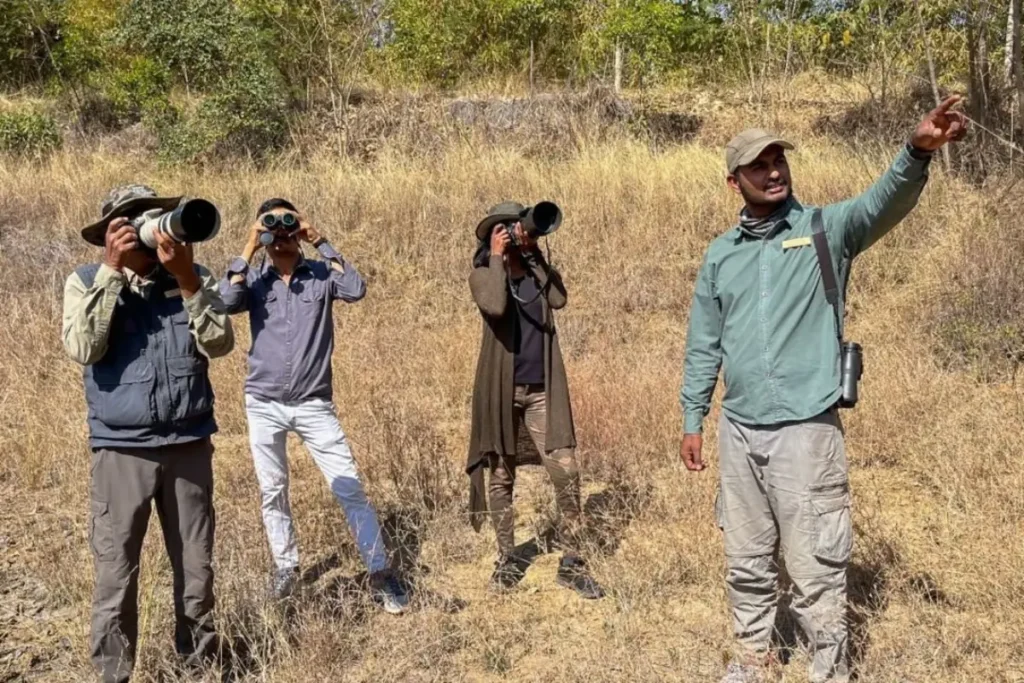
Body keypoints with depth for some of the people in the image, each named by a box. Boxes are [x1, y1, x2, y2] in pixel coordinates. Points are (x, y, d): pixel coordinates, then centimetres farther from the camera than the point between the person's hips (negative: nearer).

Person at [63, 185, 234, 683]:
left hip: (189, 446, 2)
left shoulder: (194, 277, 4)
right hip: (121, 451, -2)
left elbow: (219, 344, -9)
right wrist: (111, 271, -19)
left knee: (196, 568, 13)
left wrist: (187, 279, -18)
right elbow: (83, 349, -17)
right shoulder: (86, 281, -1)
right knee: (115, 575, 3)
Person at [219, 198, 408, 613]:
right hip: (264, 404, 2)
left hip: (314, 405, -2)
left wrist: (320, 242, -16)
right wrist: (249, 247, -15)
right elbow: (226, 301, -19)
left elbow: (356, 290, -21)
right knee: (272, 492, 13)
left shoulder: (321, 275, -2)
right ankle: (285, 566, 31)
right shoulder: (255, 280, 1)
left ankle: (379, 574, 4)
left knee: (350, 489, -3)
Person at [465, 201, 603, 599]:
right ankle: (507, 559, 24)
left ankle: (571, 563, 7)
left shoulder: (540, 272, 9)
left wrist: (534, 254, -10)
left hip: (542, 390, 2)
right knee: (501, 476, 9)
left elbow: (558, 299, -13)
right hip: (501, 389, -2)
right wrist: (496, 257, -15)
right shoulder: (483, 275, -1)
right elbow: (494, 306, -24)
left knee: (566, 472, -5)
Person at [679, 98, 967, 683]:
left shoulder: (826, 228, -2)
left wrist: (918, 152, -44)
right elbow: (704, 345, 13)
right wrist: (692, 421, 12)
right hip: (739, 431, 4)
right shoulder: (721, 255, 9)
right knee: (747, 562, 17)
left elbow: (885, 203, -24)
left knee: (816, 568, 2)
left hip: (807, 429, -4)